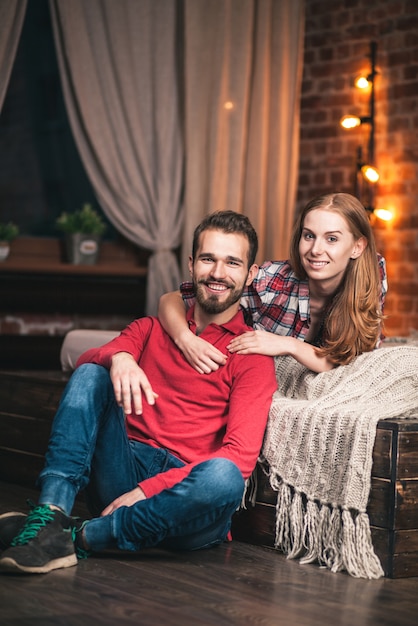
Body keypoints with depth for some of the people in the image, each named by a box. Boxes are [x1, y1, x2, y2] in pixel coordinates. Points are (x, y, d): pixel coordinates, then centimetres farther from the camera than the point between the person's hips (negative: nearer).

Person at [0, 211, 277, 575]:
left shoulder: (252, 356, 3)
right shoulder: (151, 329, 19)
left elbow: (241, 455, -10)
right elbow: (85, 359, 0)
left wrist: (149, 489, -19)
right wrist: (118, 357, -25)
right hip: (123, 472, 4)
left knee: (225, 476, -37)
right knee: (91, 375, -15)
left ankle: (81, 537, -27)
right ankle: (51, 515, -31)